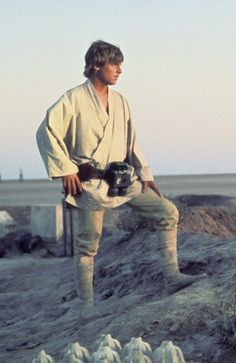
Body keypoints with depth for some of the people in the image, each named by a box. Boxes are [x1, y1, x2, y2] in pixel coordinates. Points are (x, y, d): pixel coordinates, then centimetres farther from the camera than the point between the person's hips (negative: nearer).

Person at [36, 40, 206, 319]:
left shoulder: (120, 102, 12)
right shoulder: (74, 99, -8)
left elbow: (131, 142, 18)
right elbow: (46, 132, -13)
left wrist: (145, 175, 11)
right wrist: (65, 169, -16)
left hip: (123, 179, 6)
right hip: (90, 184, -6)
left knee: (168, 212, -3)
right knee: (87, 246, 0)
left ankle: (172, 279, -1)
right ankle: (87, 307, 11)